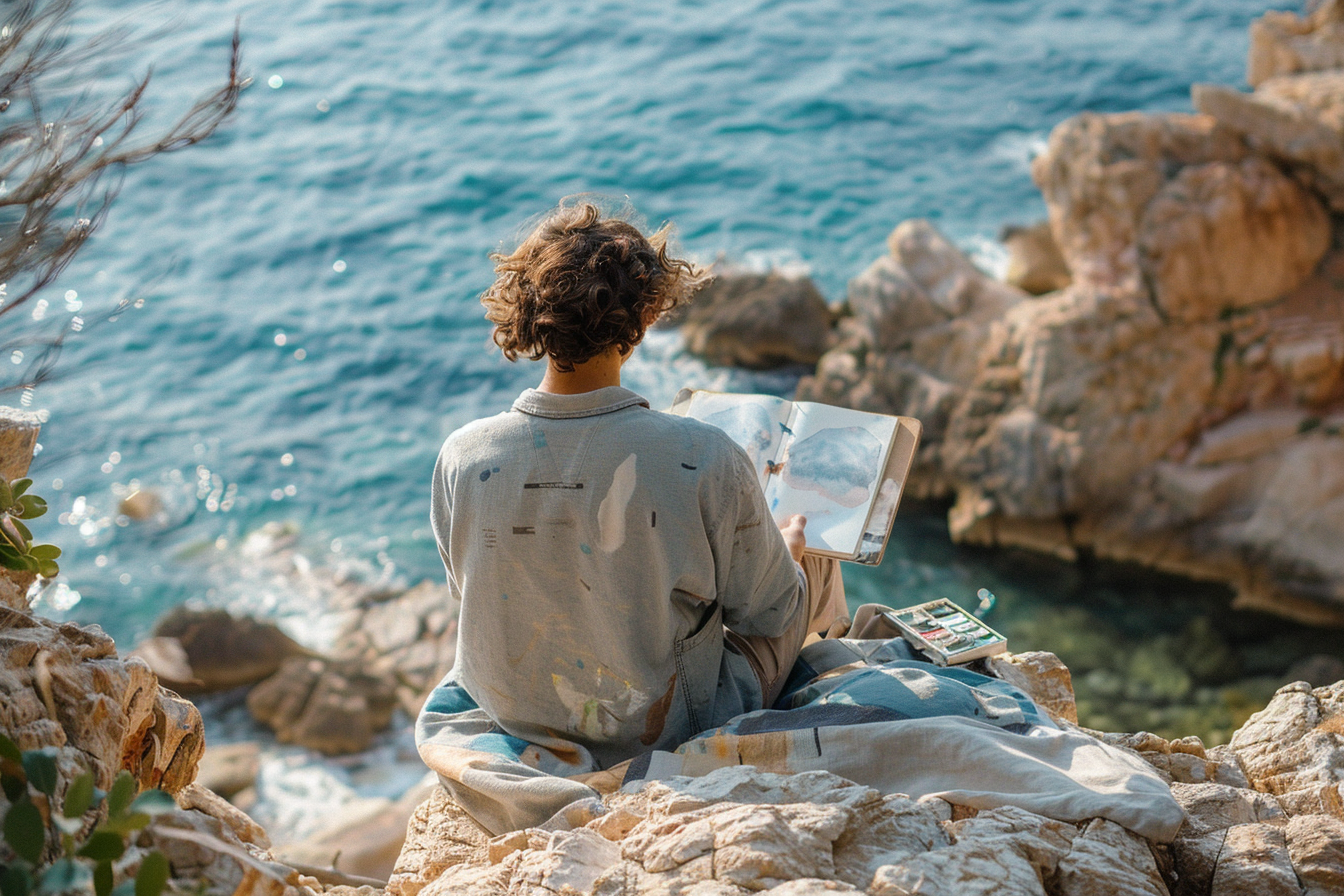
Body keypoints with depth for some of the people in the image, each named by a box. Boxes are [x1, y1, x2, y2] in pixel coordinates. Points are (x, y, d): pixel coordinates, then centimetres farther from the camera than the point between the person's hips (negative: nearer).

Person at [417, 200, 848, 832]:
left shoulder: (463, 459, -21)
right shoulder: (704, 462, -31)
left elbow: (472, 592, -1)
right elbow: (768, 612, -14)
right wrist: (788, 543, 10)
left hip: (517, 722, 3)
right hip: (669, 729, -3)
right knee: (814, 554, 23)